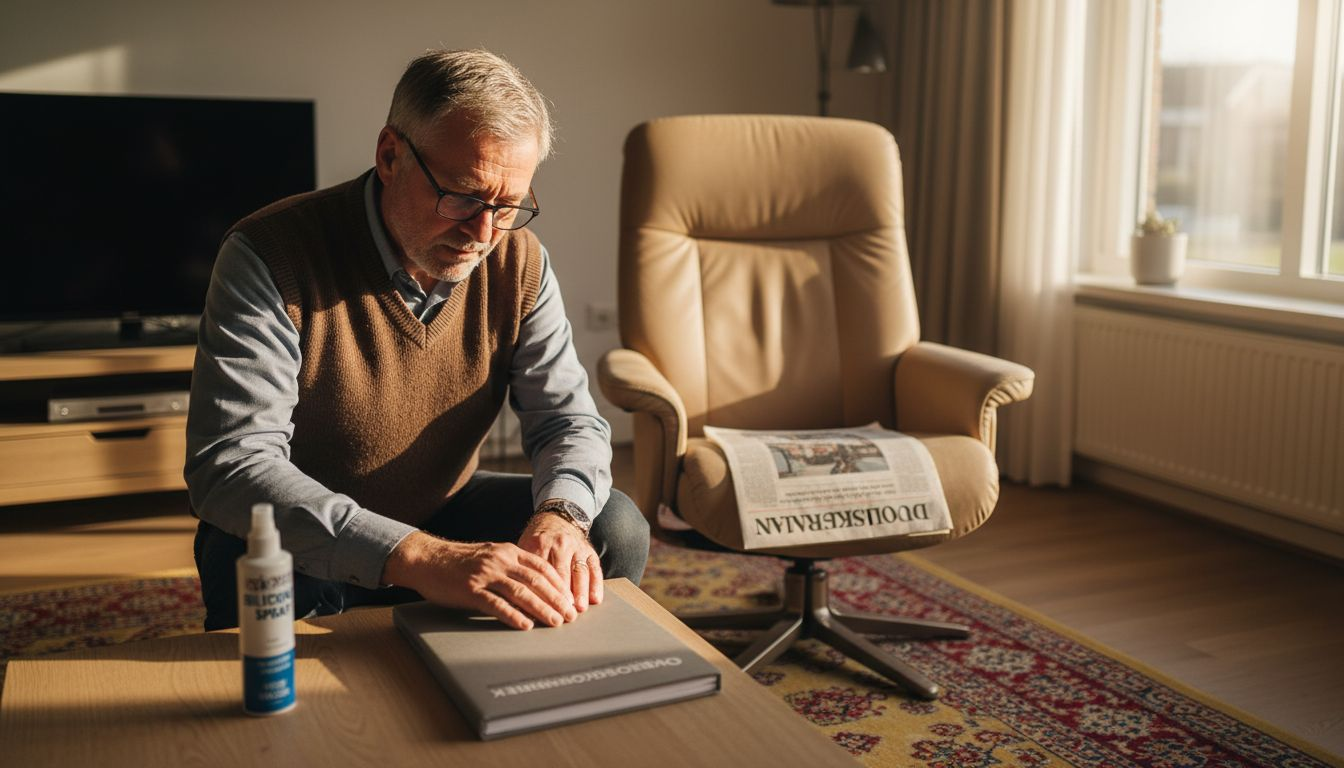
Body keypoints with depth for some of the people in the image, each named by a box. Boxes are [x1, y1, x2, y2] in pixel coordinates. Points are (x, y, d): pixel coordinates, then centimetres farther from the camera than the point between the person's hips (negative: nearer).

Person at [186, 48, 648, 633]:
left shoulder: (518, 261, -9)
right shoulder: (270, 255, -24)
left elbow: (569, 417, -6)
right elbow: (229, 467, -34)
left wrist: (560, 514, -32)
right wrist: (417, 558, -47)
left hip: (439, 514, 5)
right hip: (301, 542, -4)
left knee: (615, 528, -14)